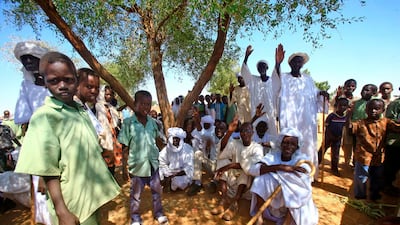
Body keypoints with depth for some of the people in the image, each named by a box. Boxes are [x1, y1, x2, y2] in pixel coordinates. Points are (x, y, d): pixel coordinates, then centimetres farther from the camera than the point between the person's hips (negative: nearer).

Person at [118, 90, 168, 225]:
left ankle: (159, 213, 40)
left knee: (157, 191, 19)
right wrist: (124, 167, -6)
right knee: (136, 194, 16)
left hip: (153, 164, 4)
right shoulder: (128, 123, -14)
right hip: (137, 165, -3)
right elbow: (125, 148, -9)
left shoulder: (152, 122, -2)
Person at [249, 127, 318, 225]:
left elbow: (304, 179, -31)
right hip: (273, 199, 2)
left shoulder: (303, 159, -9)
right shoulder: (273, 155, -6)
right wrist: (279, 167, -33)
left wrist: (273, 169, -25)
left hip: (295, 200, -1)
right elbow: (253, 169, -22)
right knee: (262, 179, -22)